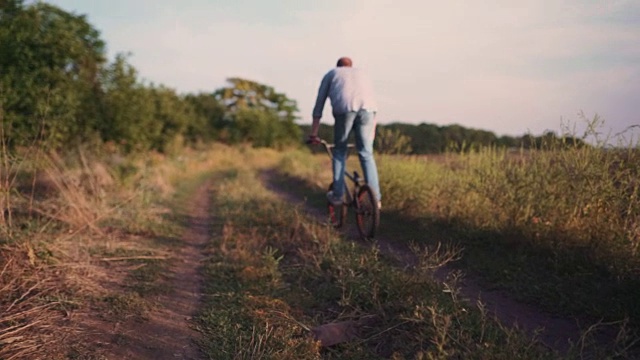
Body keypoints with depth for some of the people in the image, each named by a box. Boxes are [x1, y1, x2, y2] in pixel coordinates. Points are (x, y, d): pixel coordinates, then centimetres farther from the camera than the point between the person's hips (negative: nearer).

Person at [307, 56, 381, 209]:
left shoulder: (331, 74, 32)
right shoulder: (362, 73, 39)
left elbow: (319, 104, 27)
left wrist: (314, 133, 29)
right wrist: (373, 132, 52)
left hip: (344, 107, -2)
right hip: (367, 108, 2)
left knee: (339, 151, 17)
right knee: (366, 154, 10)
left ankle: (337, 195, 16)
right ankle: (375, 198, 5)